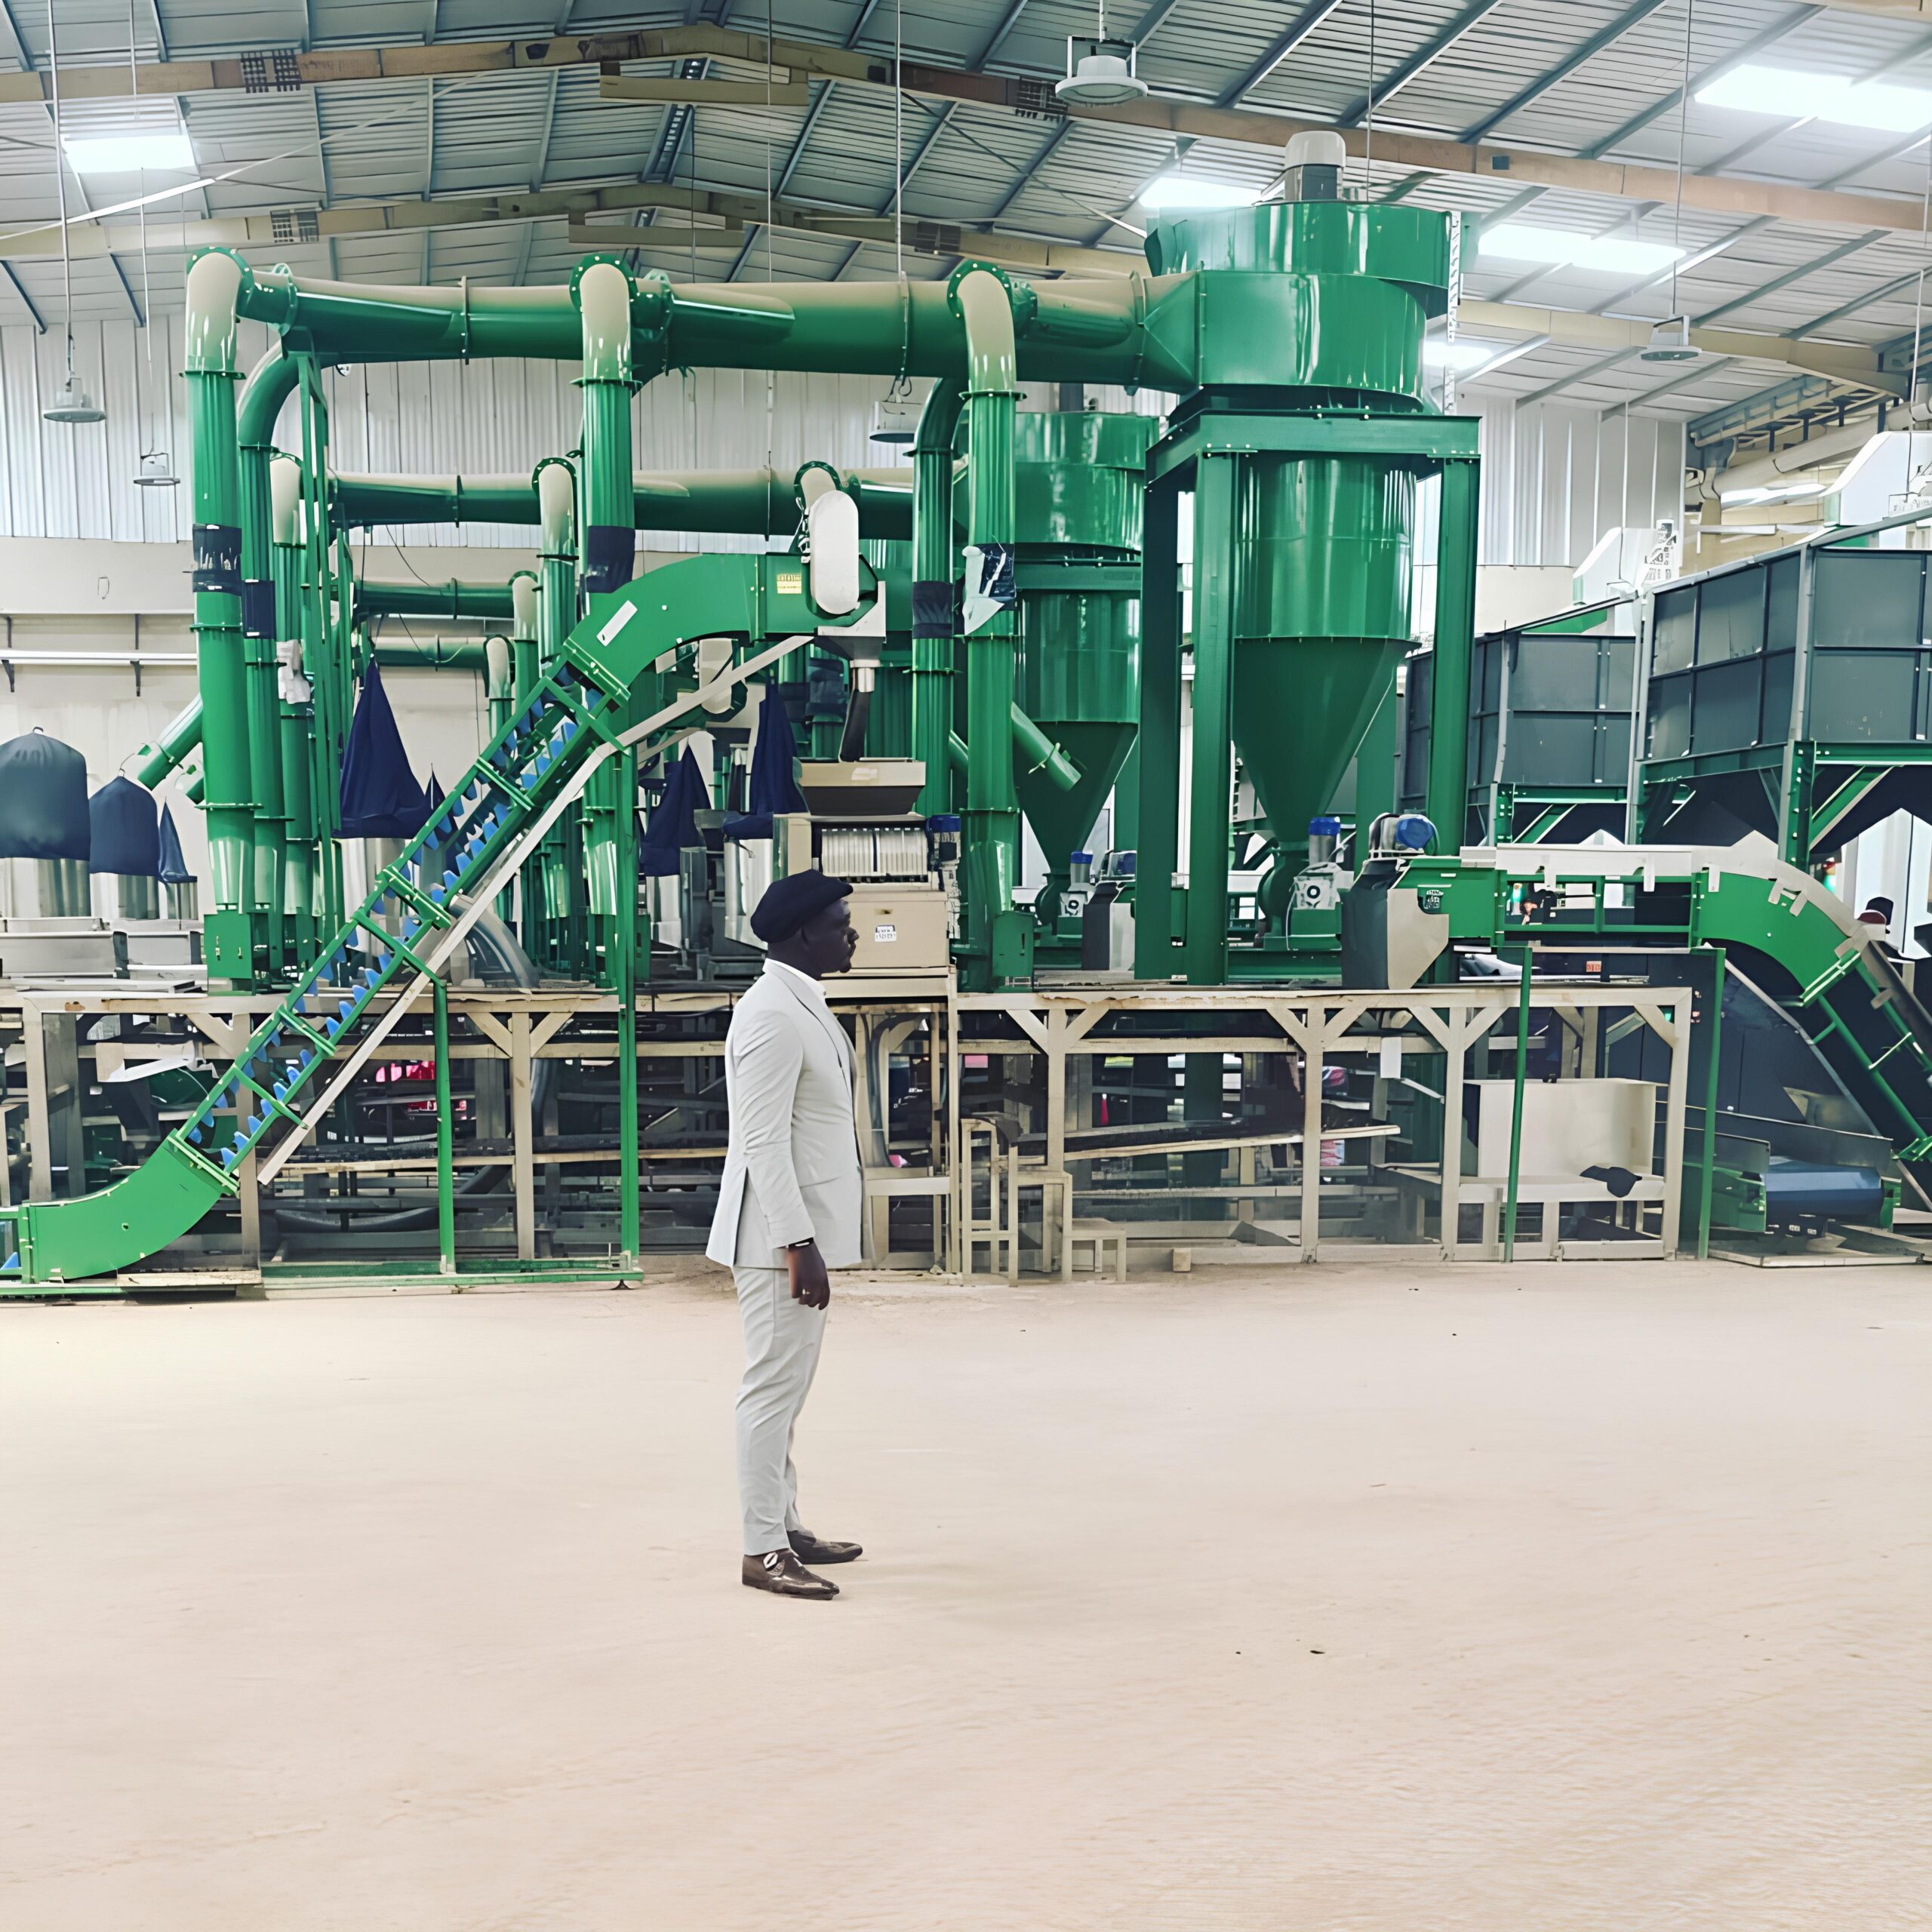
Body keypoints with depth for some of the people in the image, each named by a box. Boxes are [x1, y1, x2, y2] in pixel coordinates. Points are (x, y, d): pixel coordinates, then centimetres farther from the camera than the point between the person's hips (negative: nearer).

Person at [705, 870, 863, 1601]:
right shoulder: (771, 1016, -18)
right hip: (781, 1236, -10)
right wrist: (799, 1245, -24)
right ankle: (762, 1549, 6)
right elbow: (763, 1142, -22)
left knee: (787, 1387, 17)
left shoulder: (805, 1007, 14)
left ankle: (784, 1526, 28)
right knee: (774, 1387, -3)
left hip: (806, 1229, 10)